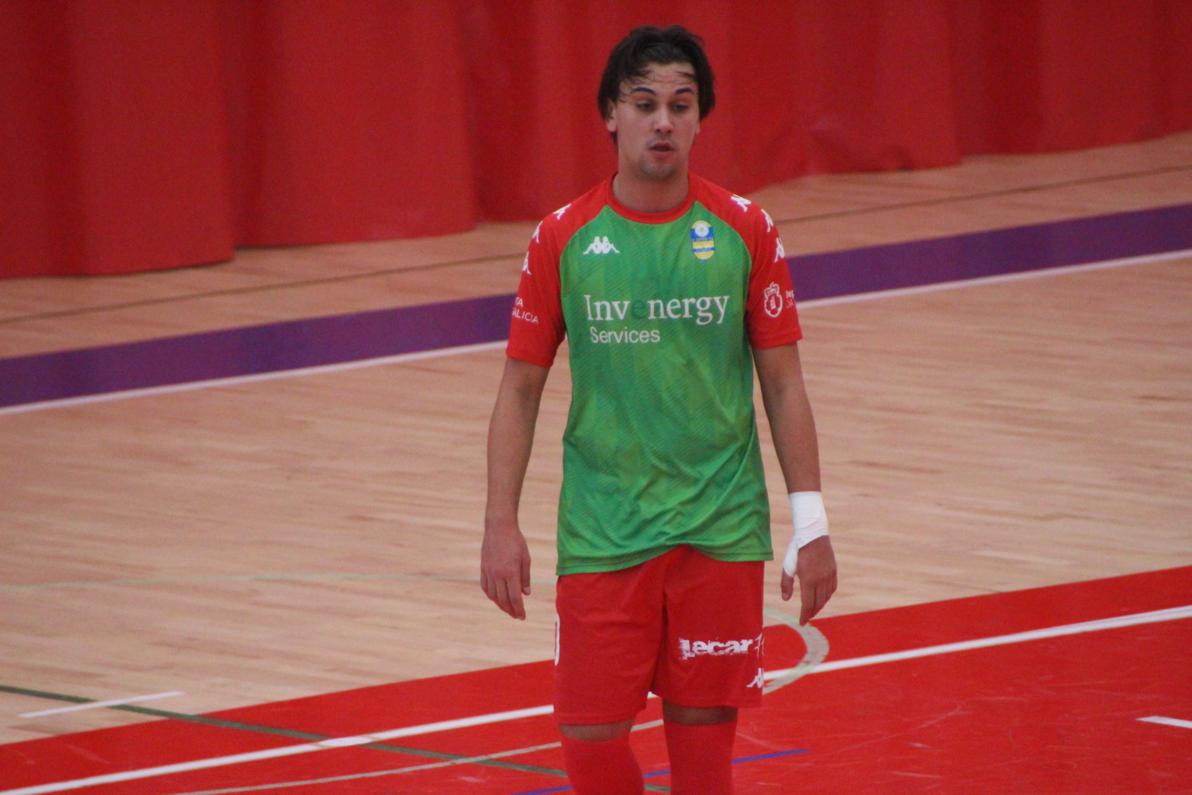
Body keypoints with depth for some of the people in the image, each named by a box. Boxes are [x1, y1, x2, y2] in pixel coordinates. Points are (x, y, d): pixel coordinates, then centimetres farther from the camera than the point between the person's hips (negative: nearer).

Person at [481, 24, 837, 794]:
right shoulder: (563, 238, 0)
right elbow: (520, 389, 6)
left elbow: (784, 384, 4)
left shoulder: (744, 230, 0)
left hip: (720, 528, 0)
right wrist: (501, 523, -1)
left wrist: (810, 520, -1)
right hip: (601, 533, 0)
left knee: (704, 725, 3)